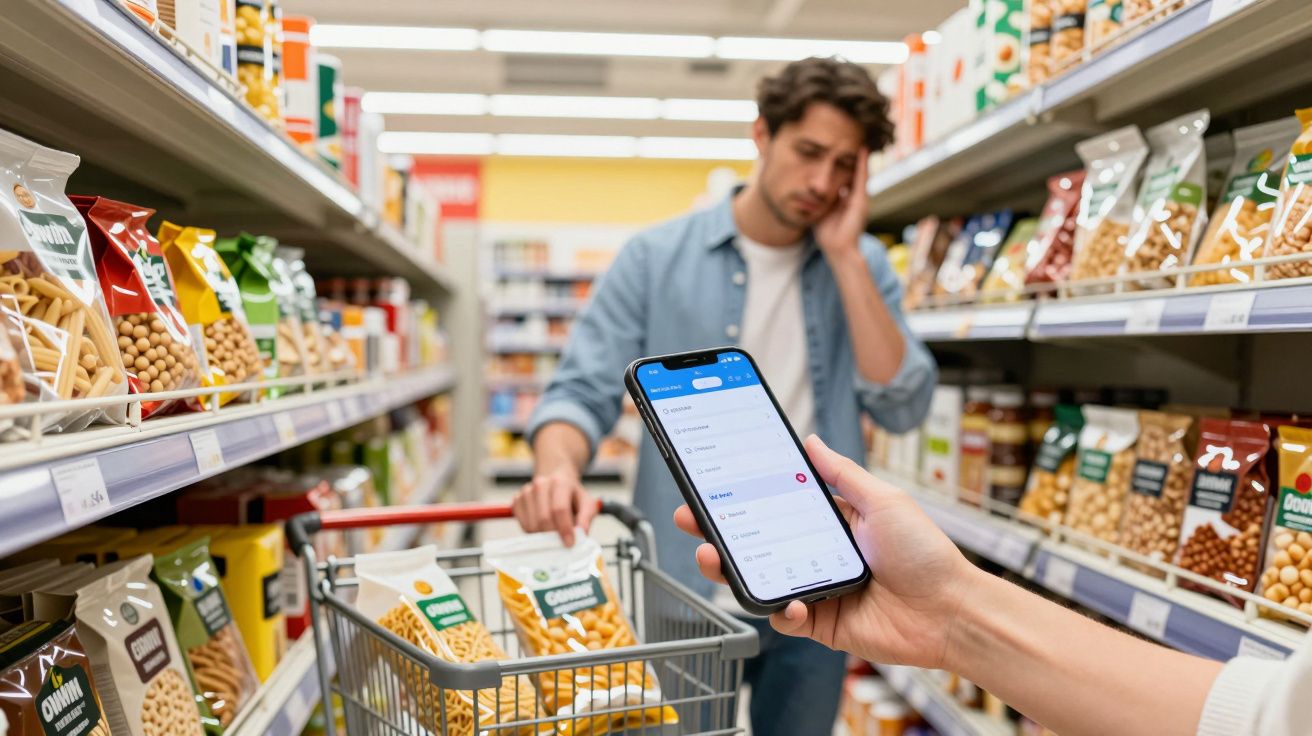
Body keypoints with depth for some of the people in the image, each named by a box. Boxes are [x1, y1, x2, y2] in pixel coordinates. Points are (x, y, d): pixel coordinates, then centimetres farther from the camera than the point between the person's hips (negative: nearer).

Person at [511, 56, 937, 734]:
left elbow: (903, 407, -8)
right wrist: (557, 468, -31)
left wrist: (845, 255, -13)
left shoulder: (858, 266, 3)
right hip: (689, 595, -2)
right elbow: (583, 390, -9)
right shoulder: (657, 259, -5)